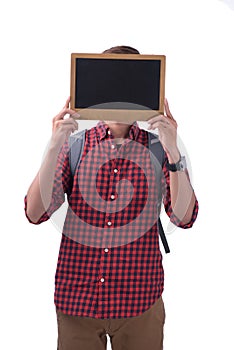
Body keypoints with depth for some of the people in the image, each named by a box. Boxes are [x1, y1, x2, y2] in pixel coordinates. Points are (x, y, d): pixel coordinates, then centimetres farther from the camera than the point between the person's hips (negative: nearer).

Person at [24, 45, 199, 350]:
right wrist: (54, 146, -20)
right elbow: (36, 213, -10)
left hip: (140, 302, 0)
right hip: (76, 298, 0)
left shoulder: (158, 147, 0)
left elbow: (184, 217, -12)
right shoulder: (73, 144, 0)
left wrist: (172, 150, -22)